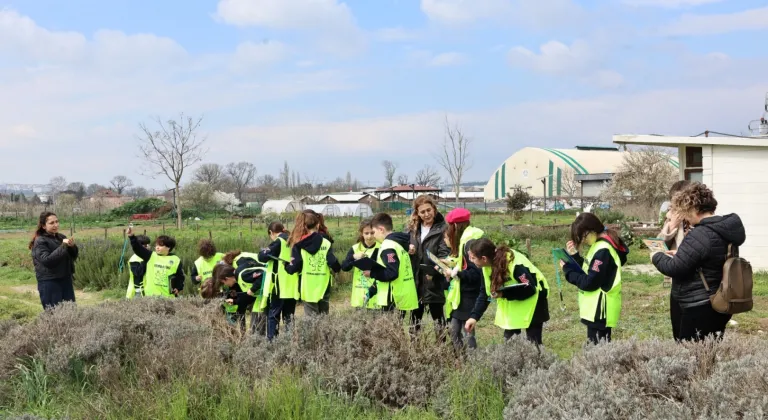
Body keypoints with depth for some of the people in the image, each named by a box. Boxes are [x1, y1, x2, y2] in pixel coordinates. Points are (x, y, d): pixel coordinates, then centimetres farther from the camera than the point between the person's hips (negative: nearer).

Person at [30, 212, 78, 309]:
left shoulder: (61, 237, 10)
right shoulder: (40, 242, -9)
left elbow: (73, 257, 11)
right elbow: (47, 260, -22)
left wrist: (72, 247, -10)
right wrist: (63, 246, -23)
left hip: (66, 279, 6)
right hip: (49, 282, -6)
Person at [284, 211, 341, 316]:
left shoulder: (298, 245, -4)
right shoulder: (326, 243, -3)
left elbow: (294, 267, -11)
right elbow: (333, 263, -9)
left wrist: (286, 265, 11)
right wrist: (336, 269, 14)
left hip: (308, 288, -1)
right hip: (324, 288, 1)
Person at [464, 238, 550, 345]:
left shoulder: (516, 265, -34)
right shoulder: (488, 265, -11)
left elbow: (530, 289, -30)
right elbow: (484, 293, -4)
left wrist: (504, 294, -35)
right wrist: (474, 316, -14)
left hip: (533, 299, -7)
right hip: (513, 302, 7)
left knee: (533, 341, -5)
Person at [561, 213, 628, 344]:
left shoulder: (603, 250, -21)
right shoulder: (601, 245, 11)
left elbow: (590, 283, -21)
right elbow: (589, 271, 16)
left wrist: (567, 270, -10)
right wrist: (575, 256, 4)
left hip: (599, 311, -10)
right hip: (597, 309, 10)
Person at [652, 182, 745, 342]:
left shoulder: (700, 235, -22)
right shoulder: (725, 229, 9)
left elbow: (674, 268, -19)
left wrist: (657, 257, -1)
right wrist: (681, 255, 16)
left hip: (700, 309, -10)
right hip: (718, 304, 10)